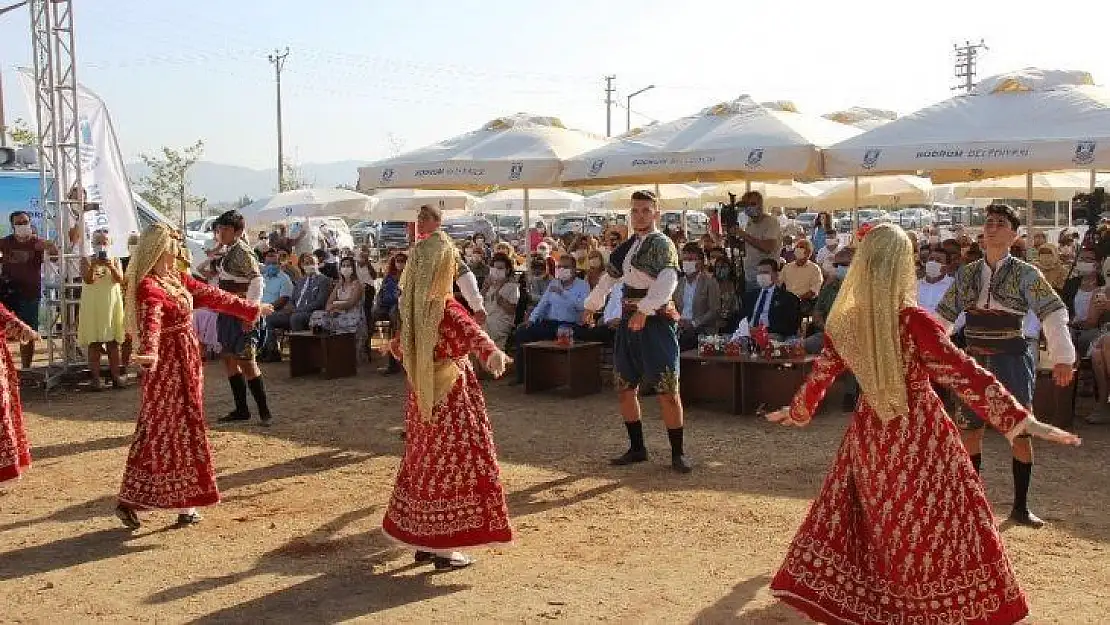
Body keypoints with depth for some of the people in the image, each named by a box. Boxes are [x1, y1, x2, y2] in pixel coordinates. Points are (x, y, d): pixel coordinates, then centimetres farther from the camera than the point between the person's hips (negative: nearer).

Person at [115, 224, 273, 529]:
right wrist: (149, 353, -55)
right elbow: (150, 323, -37)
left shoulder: (177, 278, 9)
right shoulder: (148, 287, -19)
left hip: (186, 364, 9)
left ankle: (185, 505, 20)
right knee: (161, 434, -4)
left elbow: (212, 295, 19)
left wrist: (250, 308, 26)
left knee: (184, 431, 12)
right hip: (167, 367, -9)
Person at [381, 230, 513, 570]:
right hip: (451, 397, -8)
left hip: (422, 396, 8)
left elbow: (400, 346, 21)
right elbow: (471, 333, -43)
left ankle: (423, 541, 27)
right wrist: (492, 352, -62)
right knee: (452, 466, 0)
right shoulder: (446, 309, -21)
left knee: (426, 463, 17)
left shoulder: (412, 306, 2)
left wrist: (392, 346, 45)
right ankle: (444, 549, 4)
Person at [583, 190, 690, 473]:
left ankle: (678, 453, 2)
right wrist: (592, 306, 31)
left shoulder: (662, 245, -10)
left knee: (667, 390, -8)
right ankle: (637, 448, 22)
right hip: (629, 321, 8)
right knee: (625, 388, 10)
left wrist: (645, 310, -37)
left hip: (656, 322, -8)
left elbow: (668, 282, -26)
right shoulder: (628, 245, 14)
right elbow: (609, 278, 26)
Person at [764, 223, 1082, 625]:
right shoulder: (913, 321, -21)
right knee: (937, 525, 9)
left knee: (879, 521, 20)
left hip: (871, 435, 5)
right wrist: (1022, 420, -19)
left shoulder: (843, 323, -5)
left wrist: (796, 412, 27)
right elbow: (963, 374, -22)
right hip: (919, 437, -5)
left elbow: (820, 376, 9)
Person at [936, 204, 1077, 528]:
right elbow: (943, 316, 11)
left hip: (1012, 360, -3)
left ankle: (1020, 506, 13)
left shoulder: (1025, 274, -6)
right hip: (975, 360, 4)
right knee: (970, 430, 7)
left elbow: (1053, 314, -11)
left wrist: (1062, 358, -20)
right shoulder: (967, 274, 5)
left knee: (1020, 432, 0)